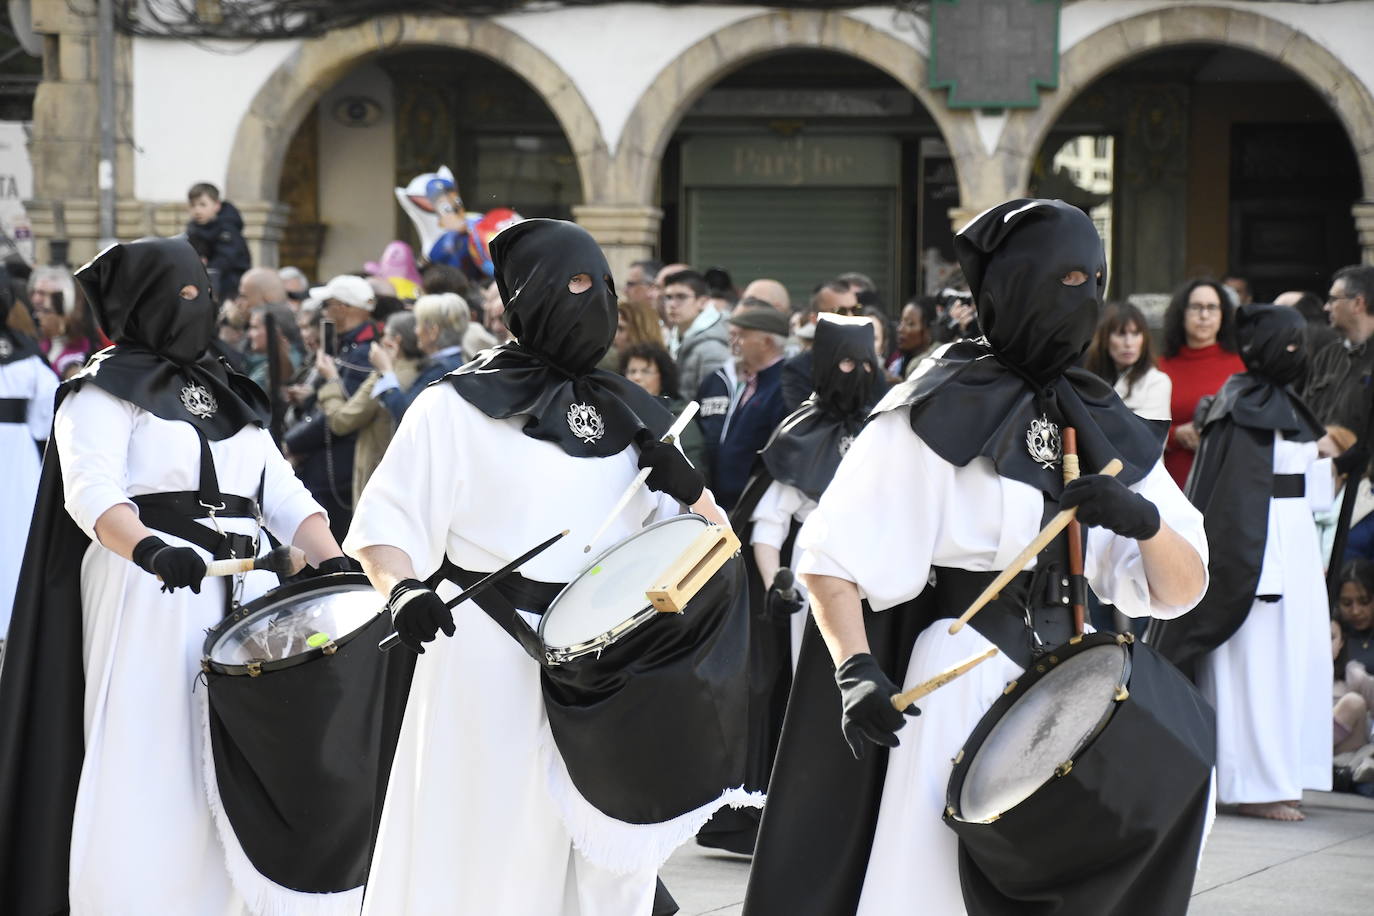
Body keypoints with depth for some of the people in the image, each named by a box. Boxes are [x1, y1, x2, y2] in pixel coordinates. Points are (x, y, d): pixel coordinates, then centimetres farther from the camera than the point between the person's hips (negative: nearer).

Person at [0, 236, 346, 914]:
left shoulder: (229, 394, 21)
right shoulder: (105, 392, 1)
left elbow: (283, 494, 13)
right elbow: (91, 491, -16)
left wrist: (331, 561, -6)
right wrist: (150, 548, -35)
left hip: (244, 598, 6)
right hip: (148, 599, -6)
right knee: (150, 766, -10)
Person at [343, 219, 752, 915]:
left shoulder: (629, 417, 11)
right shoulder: (457, 409, -2)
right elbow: (383, 529, -5)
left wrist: (685, 487, -8)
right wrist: (403, 590, -25)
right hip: (486, 668, -4)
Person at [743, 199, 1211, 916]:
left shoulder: (1106, 427, 12)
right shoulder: (939, 412, -3)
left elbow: (1181, 592, 8)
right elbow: (830, 558, -8)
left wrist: (1144, 520, -13)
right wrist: (855, 671, -24)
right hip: (961, 689, -5)